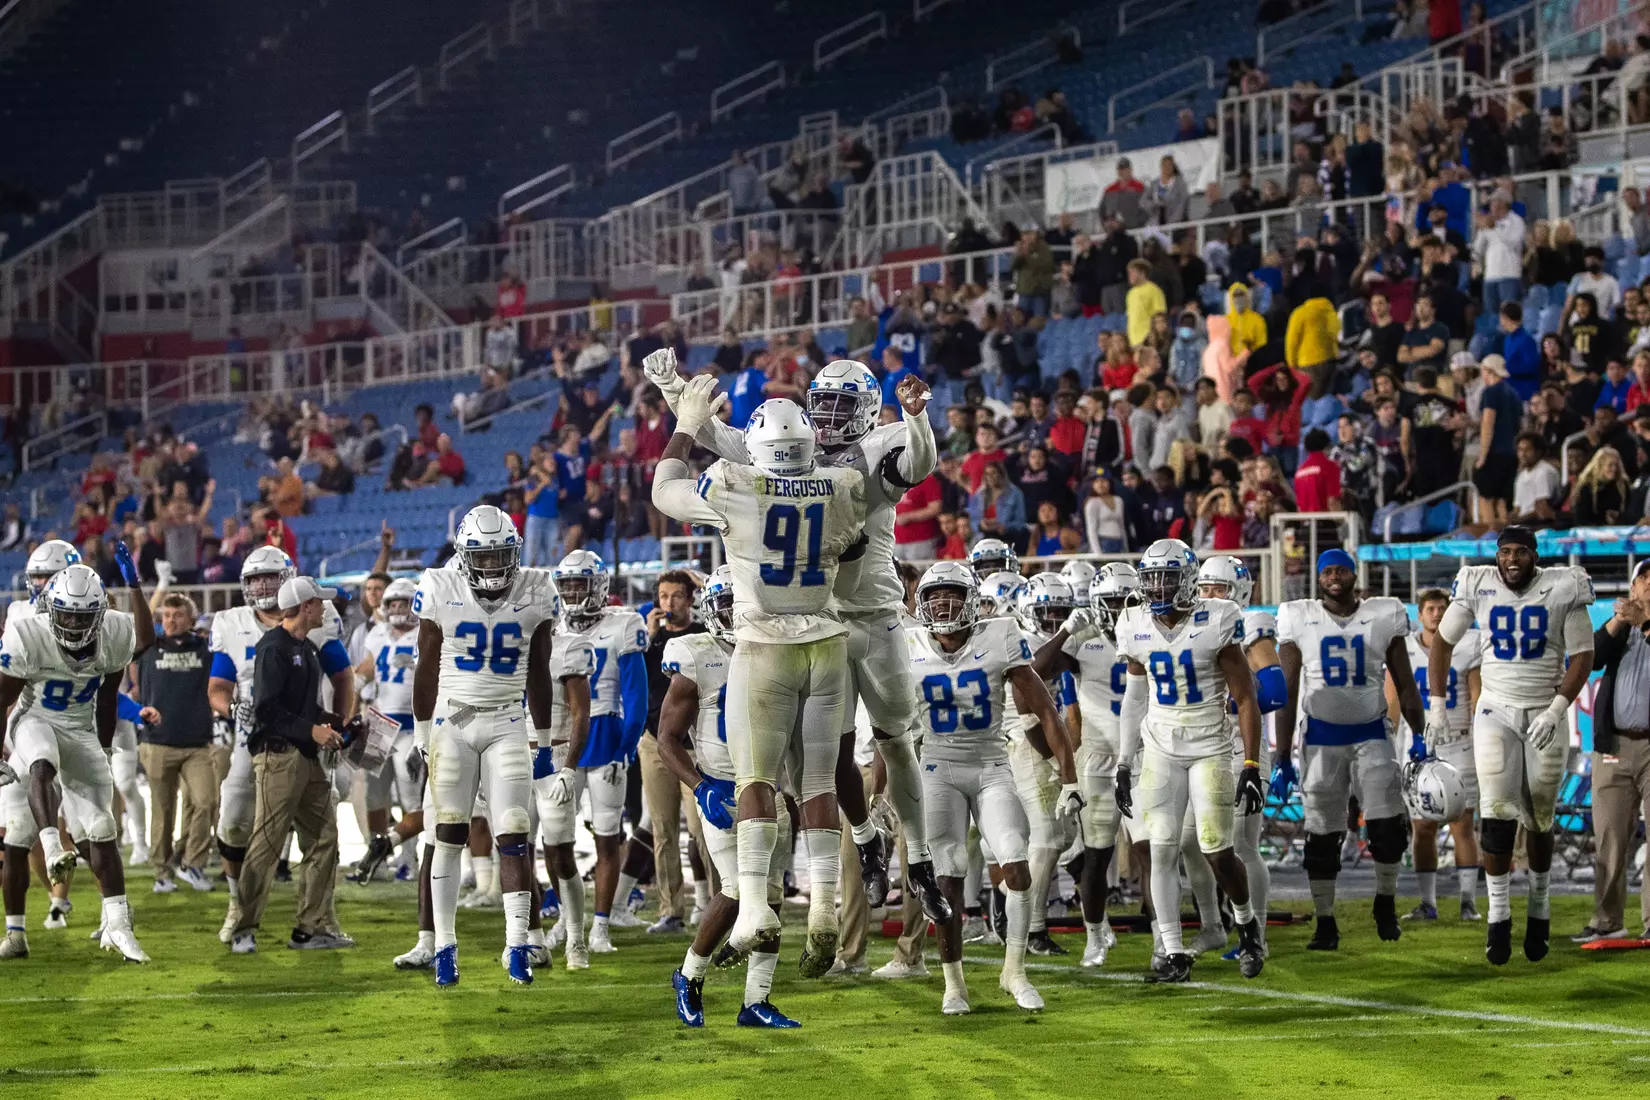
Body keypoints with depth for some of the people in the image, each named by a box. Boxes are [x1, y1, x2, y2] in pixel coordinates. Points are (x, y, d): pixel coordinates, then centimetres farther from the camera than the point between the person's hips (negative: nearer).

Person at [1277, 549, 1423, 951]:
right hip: (1321, 737, 0)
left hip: (1370, 734, 0)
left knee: (1388, 825, -10)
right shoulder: (1299, 620, -1)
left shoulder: (1383, 617, 1)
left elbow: (1405, 686, 7)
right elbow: (1288, 692, 1)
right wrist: (1282, 756, -2)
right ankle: (1325, 922, 12)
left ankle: (1385, 903, 14)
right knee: (1322, 836, 2)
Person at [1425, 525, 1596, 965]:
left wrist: (1558, 709, -15)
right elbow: (1442, 644, 8)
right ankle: (1498, 916, -5)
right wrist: (1437, 708, 3)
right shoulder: (1477, 586, -3)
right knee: (1496, 815, -12)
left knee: (1539, 819, 6)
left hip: (1545, 712, 0)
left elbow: (1582, 656, -3)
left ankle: (1539, 907, 25)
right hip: (1495, 713, 0)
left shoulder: (1562, 589, -7)